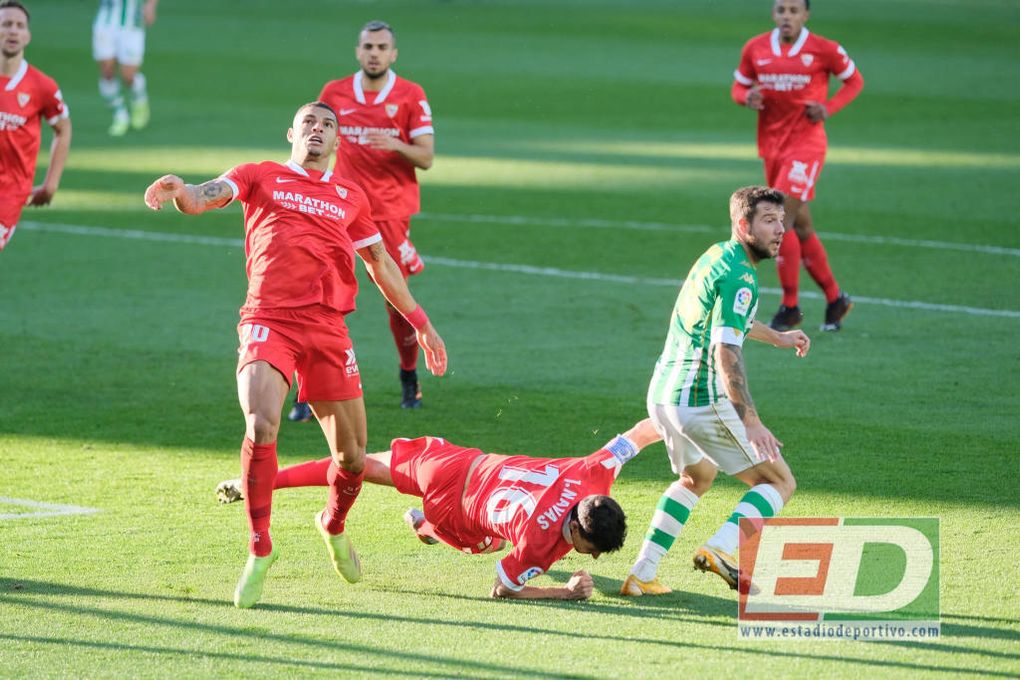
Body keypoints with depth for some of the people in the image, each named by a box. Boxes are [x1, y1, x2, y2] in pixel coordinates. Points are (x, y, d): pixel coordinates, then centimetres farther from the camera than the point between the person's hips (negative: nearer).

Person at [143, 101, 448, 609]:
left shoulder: (350, 196, 21)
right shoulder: (260, 176, 12)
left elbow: (381, 263, 30)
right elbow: (203, 198, -5)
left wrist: (421, 323, 29)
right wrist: (177, 190, -29)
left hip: (327, 328, 4)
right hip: (269, 319, -3)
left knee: (353, 455, 5)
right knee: (261, 426, -25)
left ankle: (334, 526, 37)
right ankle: (260, 551, -13)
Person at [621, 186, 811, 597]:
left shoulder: (716, 257, 15)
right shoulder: (739, 278, -15)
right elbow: (725, 352, -25)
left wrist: (775, 337, 47)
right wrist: (750, 422, -29)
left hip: (662, 394, 9)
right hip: (703, 400, -9)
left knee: (697, 477, 32)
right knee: (779, 482, 1)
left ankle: (642, 574, 22)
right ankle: (720, 549, -20)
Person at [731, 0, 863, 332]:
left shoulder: (824, 50, -7)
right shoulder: (755, 49, 3)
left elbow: (854, 80, 6)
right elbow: (739, 86, 15)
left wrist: (830, 108, -10)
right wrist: (747, 98, -9)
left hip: (806, 144, -5)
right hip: (771, 145, 5)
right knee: (801, 227, 12)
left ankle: (790, 308, -5)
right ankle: (835, 299, 28)